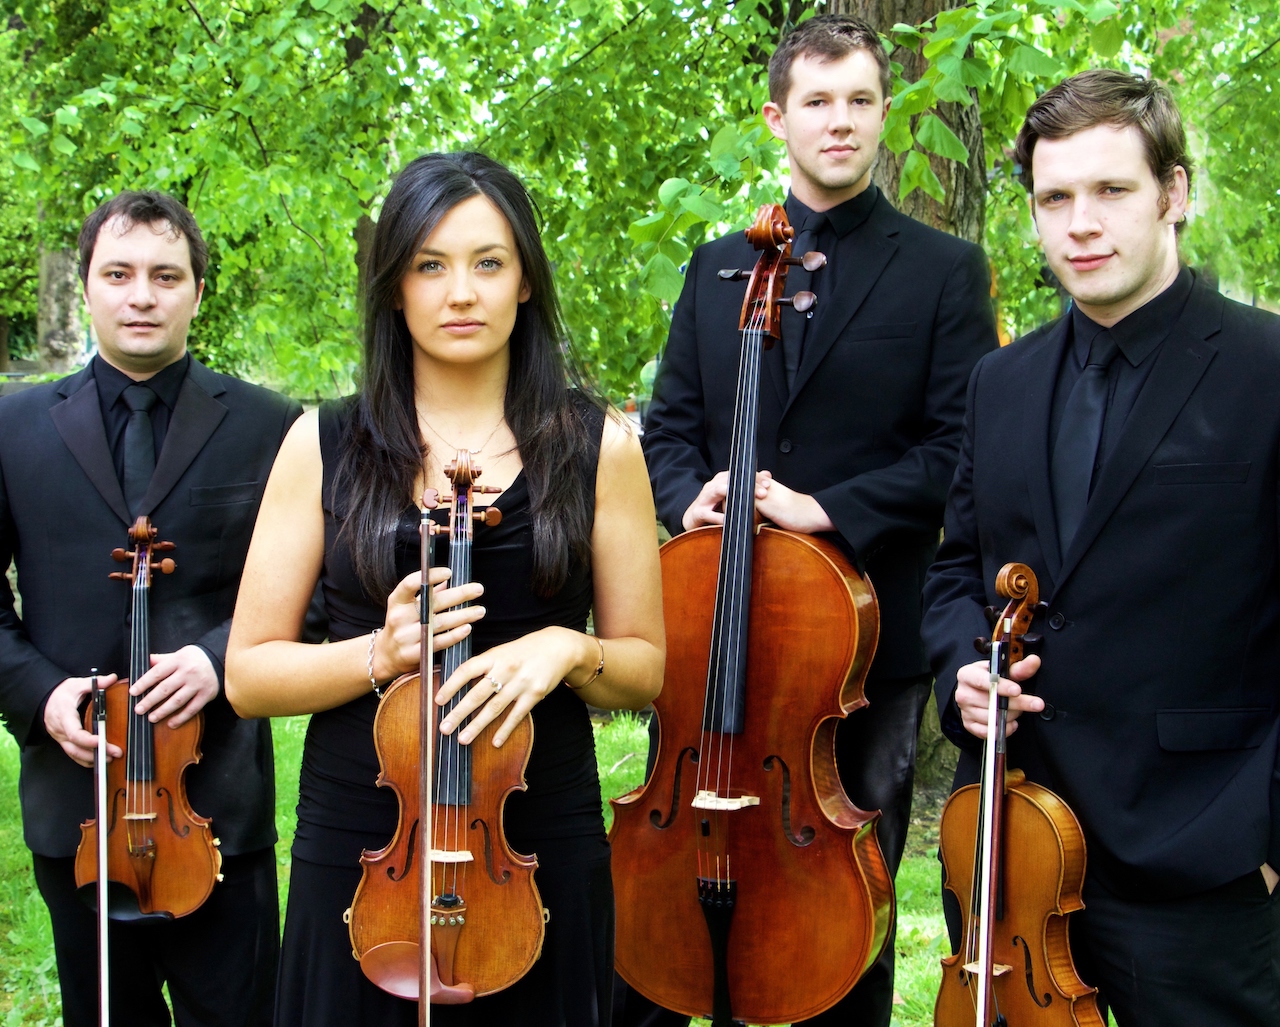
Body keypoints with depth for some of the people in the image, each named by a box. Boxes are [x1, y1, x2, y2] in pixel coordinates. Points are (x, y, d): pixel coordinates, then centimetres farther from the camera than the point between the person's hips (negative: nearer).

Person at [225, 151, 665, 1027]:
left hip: (544, 846, 0)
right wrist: (378, 653, -16)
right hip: (358, 847, 0)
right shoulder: (326, 447, 1)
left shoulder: (598, 448, 1)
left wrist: (569, 649, -15)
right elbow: (248, 674, 1)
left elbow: (646, 671, 6)